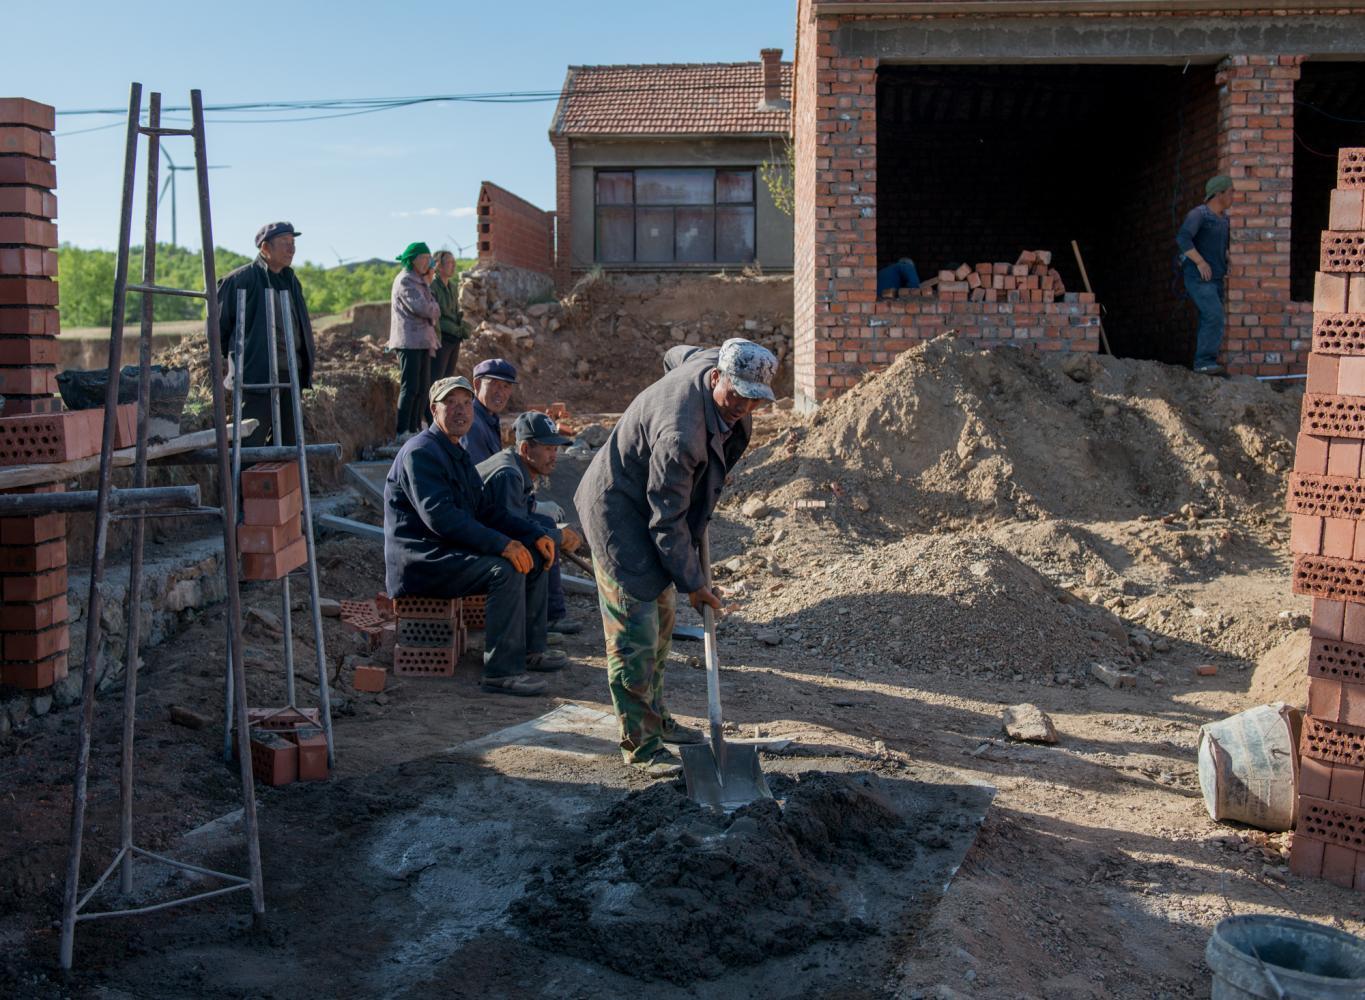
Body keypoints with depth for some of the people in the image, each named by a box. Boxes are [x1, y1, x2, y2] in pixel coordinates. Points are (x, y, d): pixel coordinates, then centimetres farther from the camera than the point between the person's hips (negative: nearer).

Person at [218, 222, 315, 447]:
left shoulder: (292, 280, 16)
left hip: (292, 373, 8)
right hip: (258, 375, -8)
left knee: (288, 442, 12)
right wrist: (237, 358, 4)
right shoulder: (243, 279, -8)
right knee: (251, 445, -8)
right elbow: (218, 323, -2)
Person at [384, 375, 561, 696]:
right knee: (506, 570, -28)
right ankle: (502, 671, -25)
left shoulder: (458, 454, 18)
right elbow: (439, 516, -26)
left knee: (534, 556, 6)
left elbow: (487, 509, 18)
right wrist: (501, 544, -29)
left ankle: (530, 649, 12)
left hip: (450, 551, 10)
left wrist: (536, 534, 4)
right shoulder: (421, 452, -14)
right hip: (420, 561, -10)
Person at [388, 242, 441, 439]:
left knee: (422, 388, 10)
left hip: (422, 340, 9)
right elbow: (421, 308, -19)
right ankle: (402, 432, -8)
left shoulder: (419, 281, 20)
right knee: (410, 387, -10)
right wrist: (435, 310, 1)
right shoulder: (405, 281, -9)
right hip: (410, 341, -9)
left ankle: (414, 428, 16)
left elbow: (434, 311, 16)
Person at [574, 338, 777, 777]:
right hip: (618, 508, -10)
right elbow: (667, 520, -27)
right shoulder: (680, 434, -36)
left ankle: (656, 719, 28)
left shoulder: (715, 361, -11)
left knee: (661, 618, 15)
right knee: (635, 623, -10)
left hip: (652, 504, 10)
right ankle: (640, 743, -2)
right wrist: (694, 583, -18)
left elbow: (676, 356, 16)